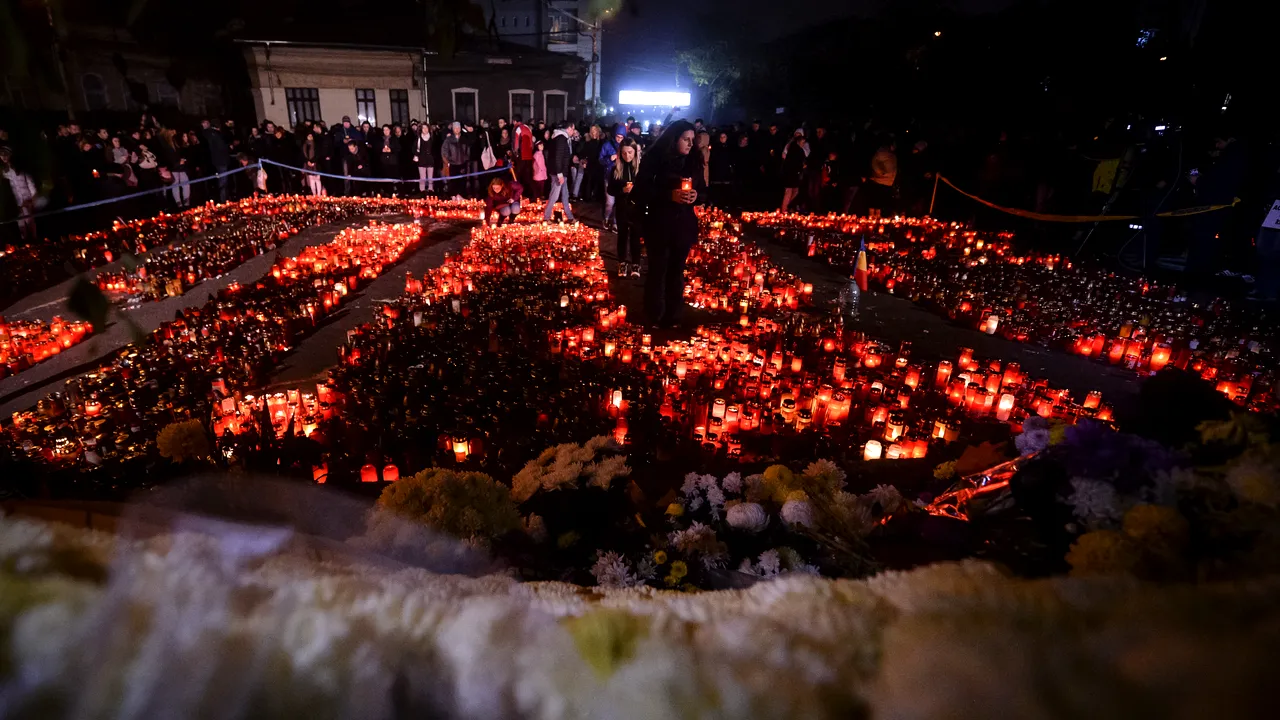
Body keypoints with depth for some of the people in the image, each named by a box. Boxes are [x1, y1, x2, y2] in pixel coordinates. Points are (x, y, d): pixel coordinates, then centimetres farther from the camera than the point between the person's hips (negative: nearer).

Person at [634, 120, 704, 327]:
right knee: (657, 270, 5)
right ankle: (654, 317, 19)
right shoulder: (655, 159, -7)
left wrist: (696, 196, -13)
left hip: (684, 224, 4)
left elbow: (703, 190, 12)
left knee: (676, 271, 11)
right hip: (659, 224, -4)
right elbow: (641, 189, -11)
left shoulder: (694, 161, 6)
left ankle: (672, 317, 23)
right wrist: (670, 195, -23)